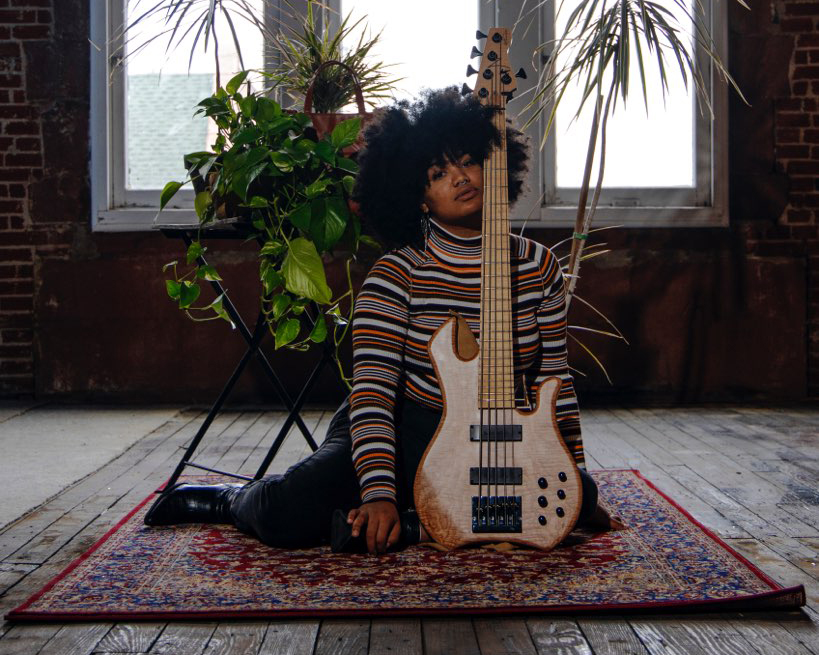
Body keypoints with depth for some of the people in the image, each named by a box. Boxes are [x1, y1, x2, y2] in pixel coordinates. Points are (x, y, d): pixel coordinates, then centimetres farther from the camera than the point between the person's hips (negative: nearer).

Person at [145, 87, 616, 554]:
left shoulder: (538, 266, 3)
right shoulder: (396, 275, -8)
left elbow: (555, 380, 9)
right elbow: (372, 389, -17)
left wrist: (577, 482, 5)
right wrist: (378, 493, -30)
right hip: (405, 433, -3)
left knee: (576, 496, -28)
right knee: (289, 513, -26)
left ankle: (412, 527, -17)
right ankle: (229, 499, 13)